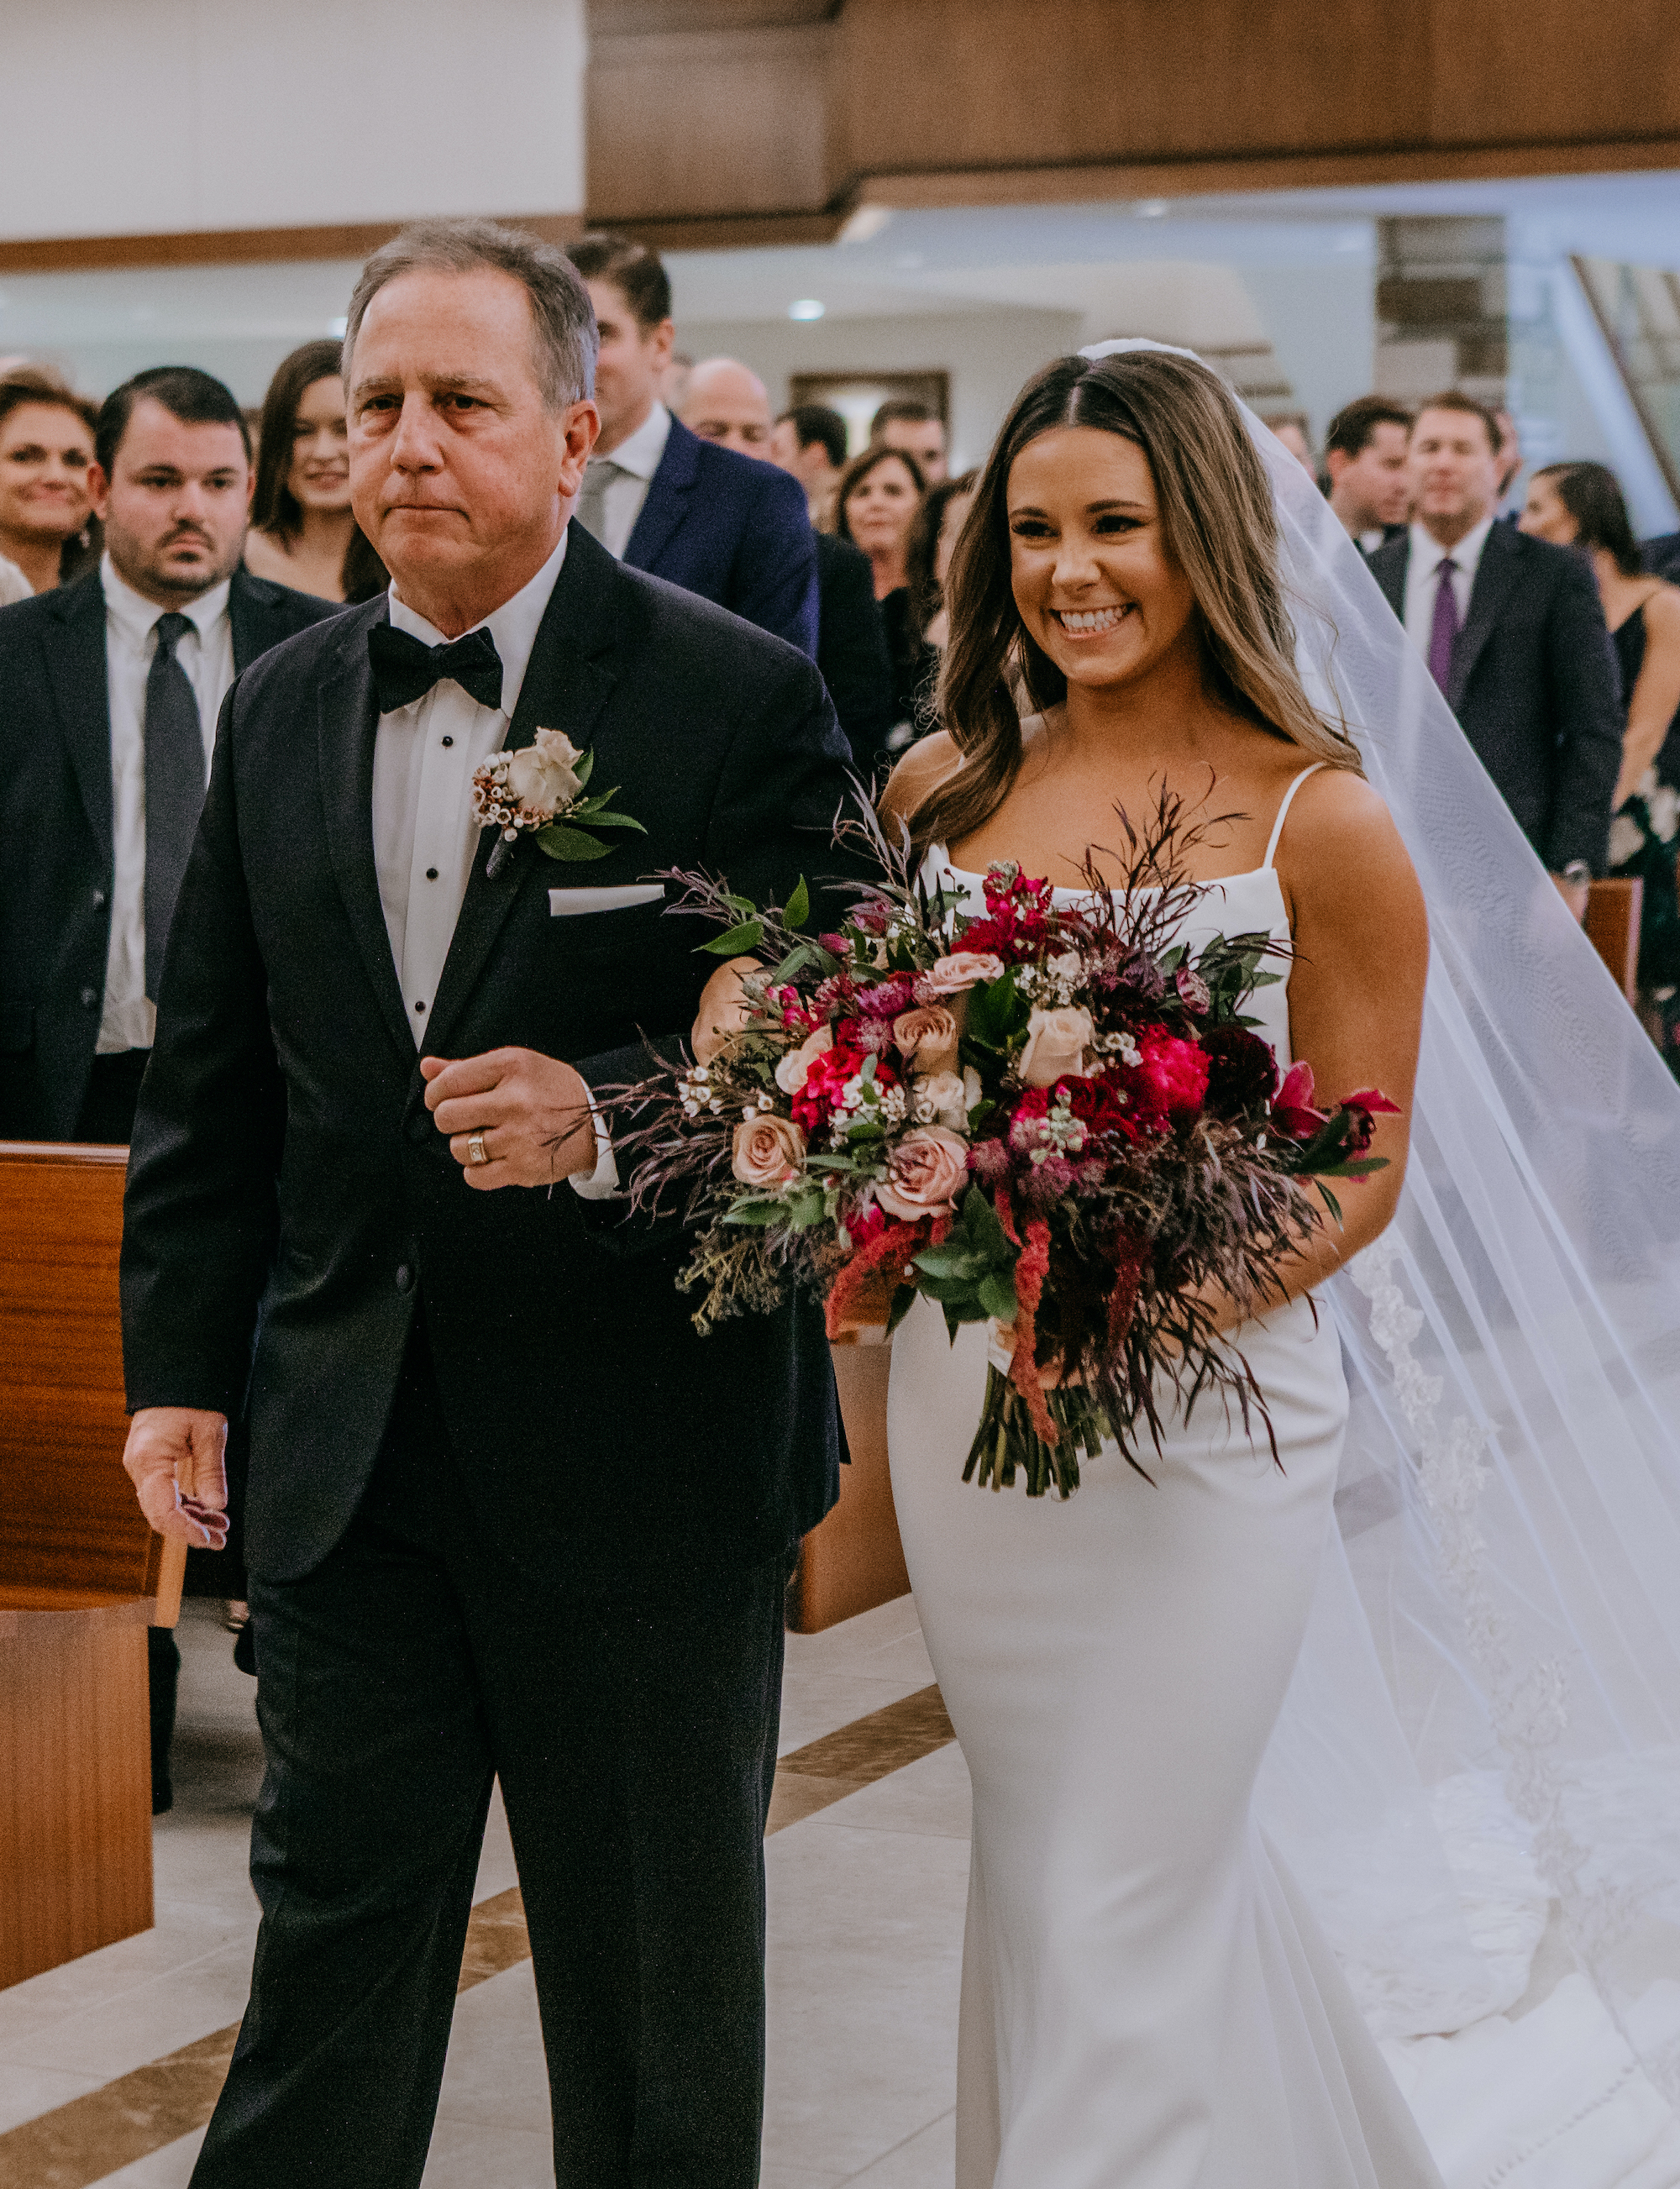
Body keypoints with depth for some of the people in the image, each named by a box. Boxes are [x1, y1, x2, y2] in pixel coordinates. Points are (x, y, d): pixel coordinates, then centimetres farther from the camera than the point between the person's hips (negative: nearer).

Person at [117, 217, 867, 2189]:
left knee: (656, 1989, 12)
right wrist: (181, 1365, 5)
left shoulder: (739, 699, -8)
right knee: (329, 1944, 10)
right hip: (347, 1454, 4)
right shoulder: (277, 716, 7)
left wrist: (609, 1119, -26)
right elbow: (207, 1080, 11)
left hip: (639, 1452, -3)